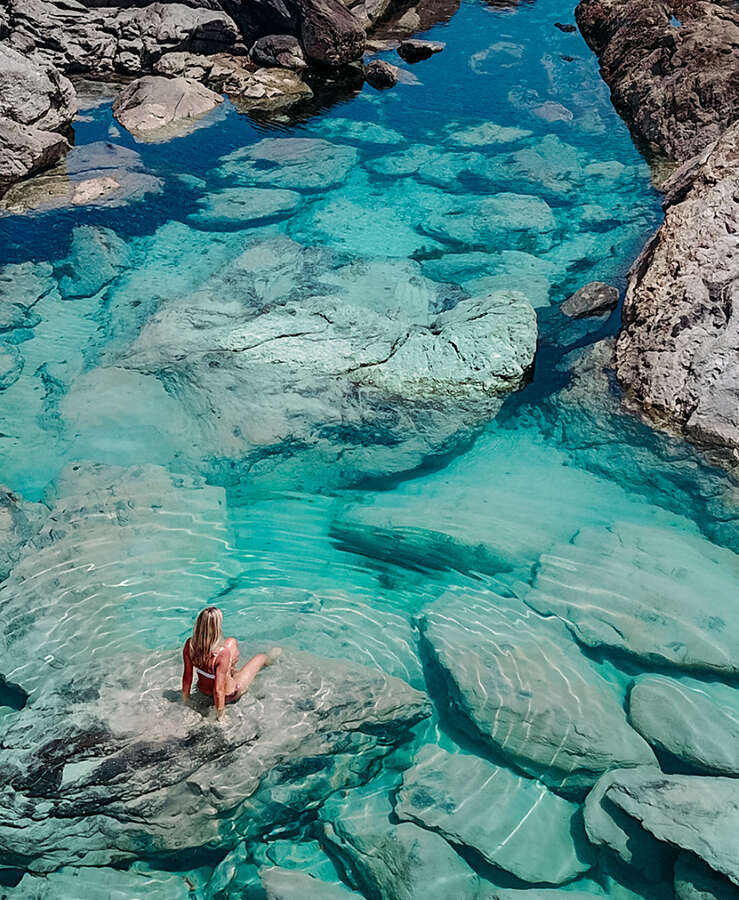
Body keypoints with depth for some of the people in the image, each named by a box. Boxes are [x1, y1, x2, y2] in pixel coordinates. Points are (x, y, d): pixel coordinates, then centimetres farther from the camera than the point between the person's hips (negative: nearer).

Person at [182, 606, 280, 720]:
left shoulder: (189, 644, -24)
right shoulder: (223, 653, -40)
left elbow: (187, 676, -13)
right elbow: (218, 690, -34)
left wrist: (185, 698, 3)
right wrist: (220, 715, -19)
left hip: (203, 690, 5)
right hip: (228, 696, -5)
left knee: (232, 641, 19)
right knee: (260, 657, 19)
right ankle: (268, 659, 58)